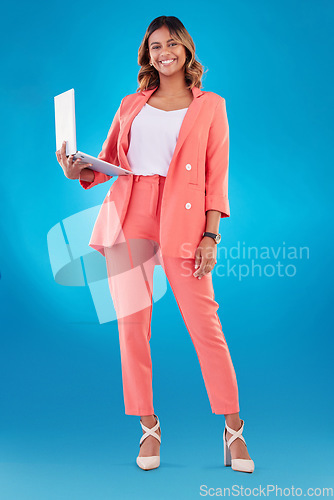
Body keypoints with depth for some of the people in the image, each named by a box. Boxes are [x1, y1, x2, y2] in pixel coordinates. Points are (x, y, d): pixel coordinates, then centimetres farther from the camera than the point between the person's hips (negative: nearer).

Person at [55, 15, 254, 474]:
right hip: (128, 217, 3)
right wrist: (79, 172, -4)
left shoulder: (210, 106, 12)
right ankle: (148, 427, 17)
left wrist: (211, 235, -4)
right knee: (132, 325, 2)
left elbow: (216, 176, 5)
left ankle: (234, 429, 9)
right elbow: (107, 162, 18)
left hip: (182, 220, -2)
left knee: (205, 324, -5)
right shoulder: (131, 106, 18)